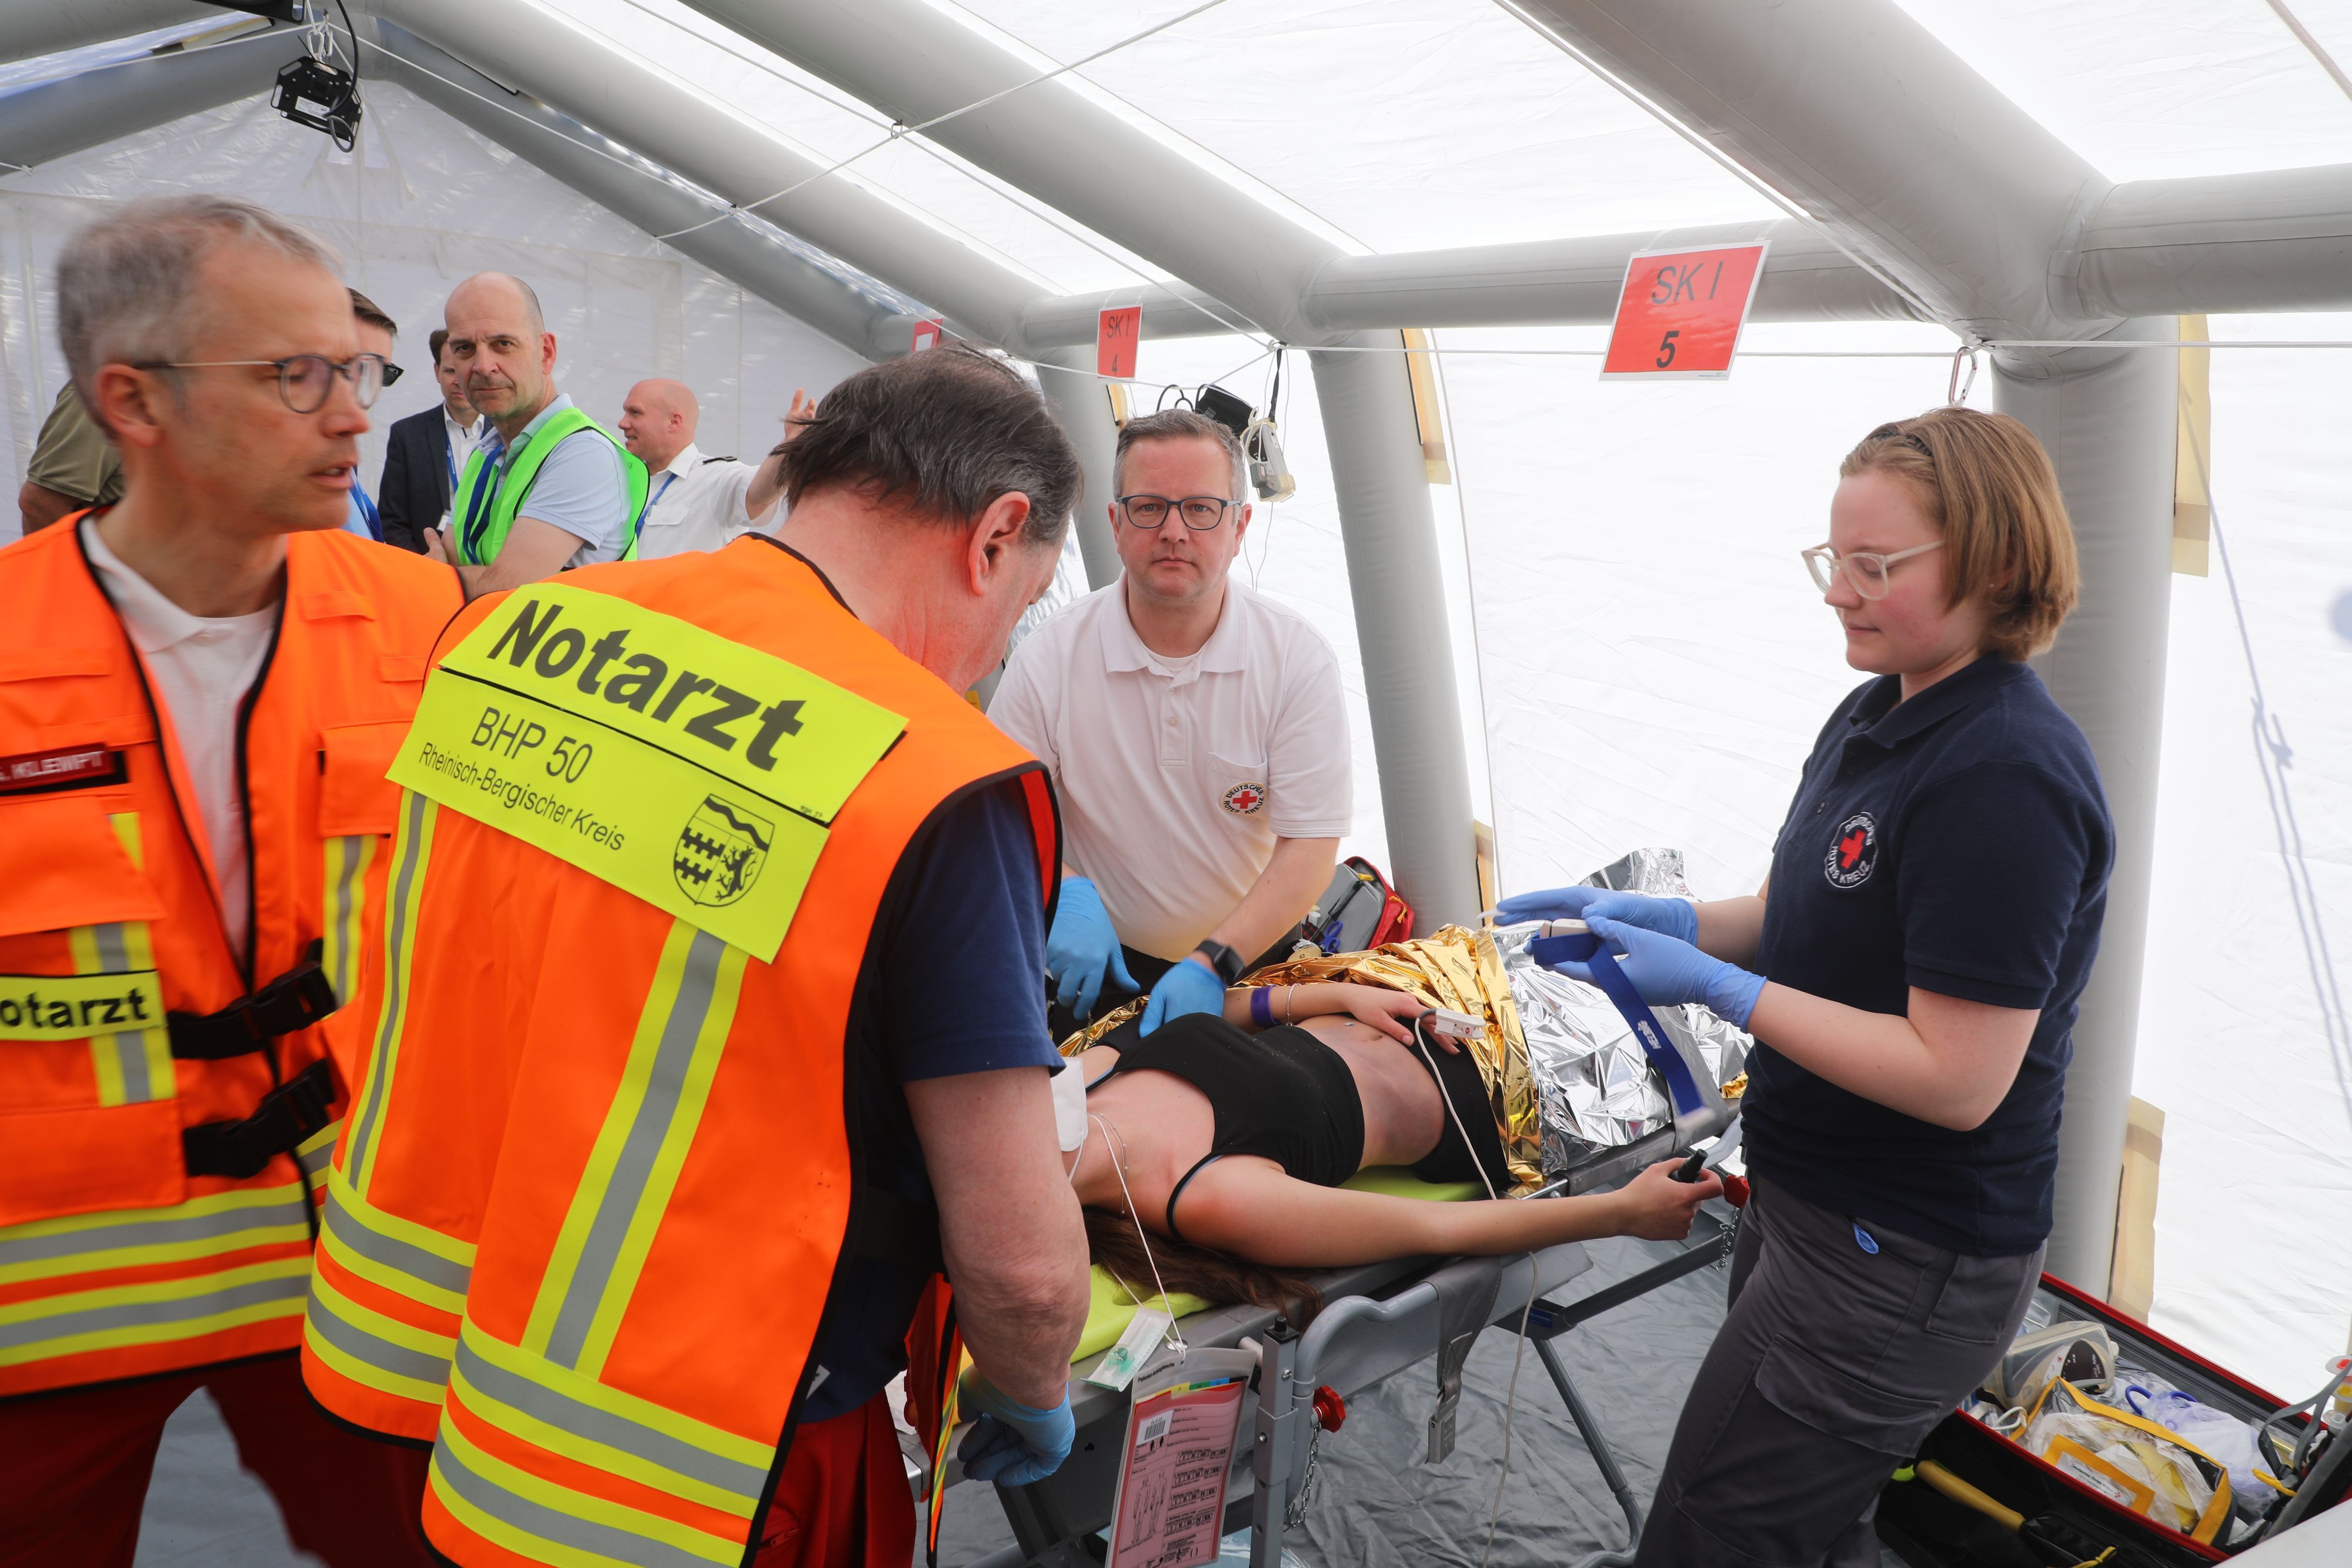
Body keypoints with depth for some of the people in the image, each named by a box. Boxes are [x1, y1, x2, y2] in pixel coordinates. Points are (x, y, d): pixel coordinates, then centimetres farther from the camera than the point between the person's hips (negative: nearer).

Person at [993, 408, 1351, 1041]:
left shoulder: (1299, 657, -10)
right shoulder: (1050, 657, -9)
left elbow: (1310, 847, -13)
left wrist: (1214, 963, -25)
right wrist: (1061, 894, -25)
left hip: (1253, 960, 1)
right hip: (1100, 967, 0)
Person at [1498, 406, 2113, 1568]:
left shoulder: (2006, 781, -25)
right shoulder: (1878, 713, 5)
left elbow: (1957, 1081, -26)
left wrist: (1716, 986, -24)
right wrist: (1655, 917, 0)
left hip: (1902, 1265, -9)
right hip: (1807, 1201, 9)